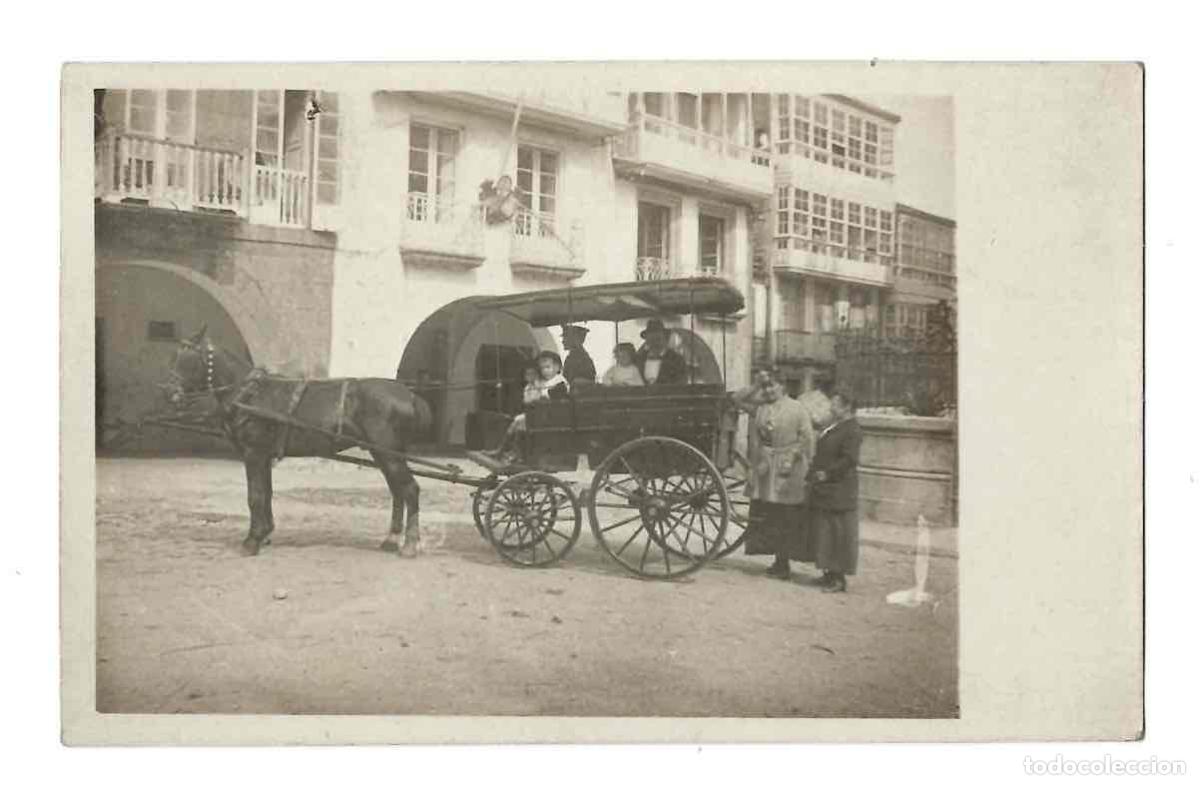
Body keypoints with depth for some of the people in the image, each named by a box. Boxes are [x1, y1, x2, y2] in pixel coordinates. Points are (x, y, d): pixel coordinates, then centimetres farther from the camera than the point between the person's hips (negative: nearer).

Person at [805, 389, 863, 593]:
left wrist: (827, 473, -19)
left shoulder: (852, 430, -13)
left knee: (839, 534, -2)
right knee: (824, 532, 13)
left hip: (839, 492, -9)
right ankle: (829, 572, 21)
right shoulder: (833, 427, 15)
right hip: (823, 490, 9)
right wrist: (813, 474, 12)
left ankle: (839, 578, 3)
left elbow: (849, 460, -21)